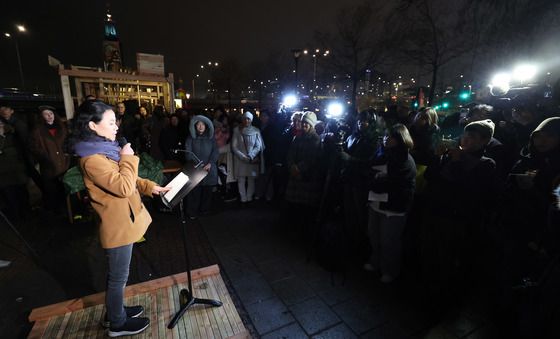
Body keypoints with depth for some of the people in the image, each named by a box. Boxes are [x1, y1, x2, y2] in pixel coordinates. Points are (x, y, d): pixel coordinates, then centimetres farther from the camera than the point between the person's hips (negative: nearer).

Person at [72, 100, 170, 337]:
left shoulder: (104, 149, 7)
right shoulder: (92, 159, -25)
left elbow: (127, 180, 13)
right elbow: (124, 187, -30)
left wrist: (151, 187, 2)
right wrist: (128, 158, -20)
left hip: (121, 222, 10)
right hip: (118, 226, -10)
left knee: (116, 274, 25)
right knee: (118, 277, 10)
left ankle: (115, 311, 45)